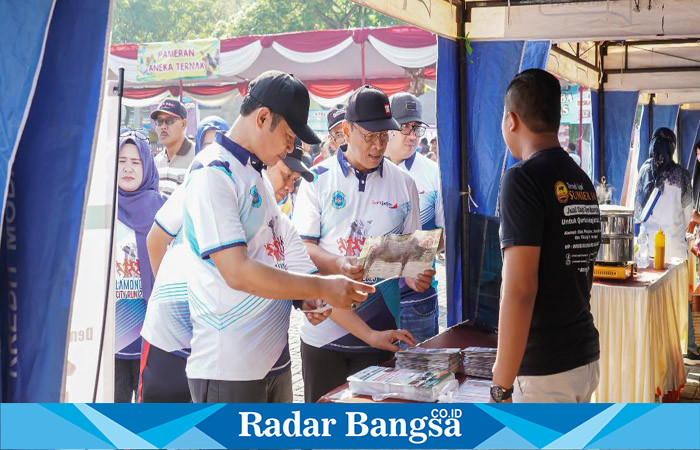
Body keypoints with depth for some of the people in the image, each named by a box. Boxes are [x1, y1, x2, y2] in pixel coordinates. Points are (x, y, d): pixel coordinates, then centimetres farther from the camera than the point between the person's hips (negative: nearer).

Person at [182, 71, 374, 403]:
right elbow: (237, 272, -22)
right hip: (229, 367, -9)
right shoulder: (212, 173, -14)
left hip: (274, 359, 9)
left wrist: (303, 297, 6)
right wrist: (321, 288, -17)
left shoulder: (255, 174, 16)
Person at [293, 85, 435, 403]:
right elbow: (303, 245, -4)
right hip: (324, 329, -1)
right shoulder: (318, 179, 0)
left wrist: (415, 276, -12)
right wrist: (339, 265, -23)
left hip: (381, 332, 2)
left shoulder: (403, 183, 6)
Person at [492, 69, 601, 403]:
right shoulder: (584, 182, 9)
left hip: (544, 367, -8)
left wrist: (501, 388, -17)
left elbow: (520, 290, -20)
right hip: (586, 358, 8)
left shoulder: (523, 178, -14)